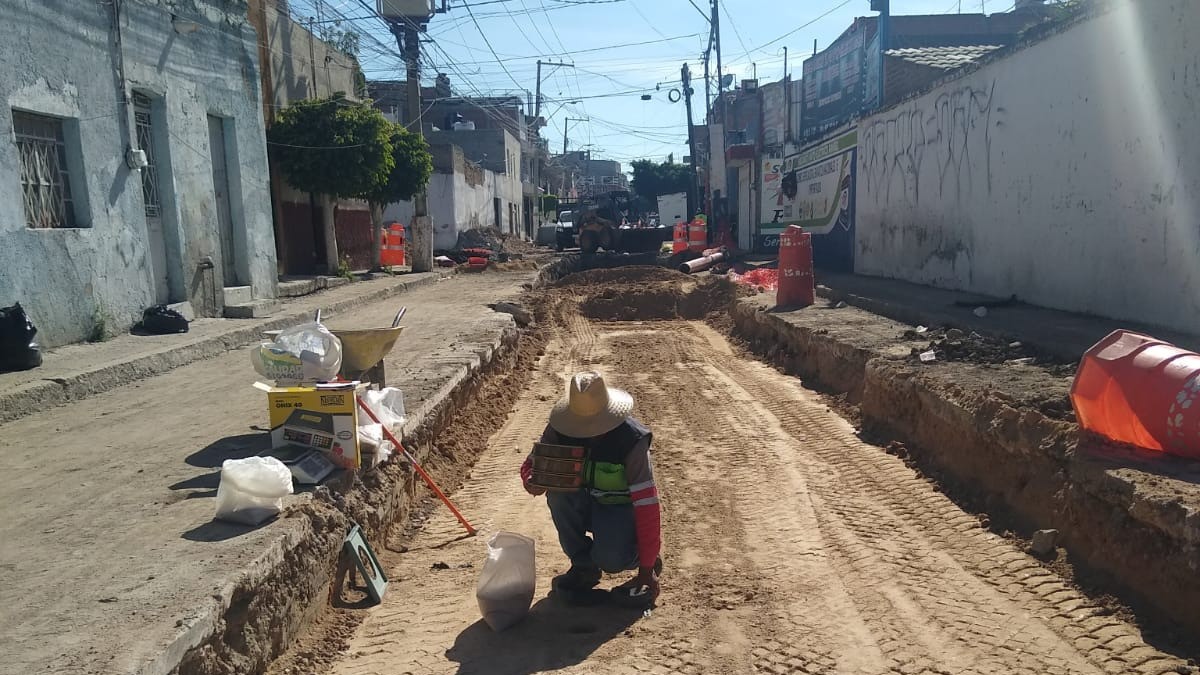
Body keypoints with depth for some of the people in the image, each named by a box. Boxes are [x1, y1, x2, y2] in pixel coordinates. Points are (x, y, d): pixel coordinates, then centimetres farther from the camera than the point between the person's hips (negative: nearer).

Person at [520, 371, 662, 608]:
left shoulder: (632, 440, -28)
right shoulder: (560, 430, -17)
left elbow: (646, 504, -27)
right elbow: (531, 465, -5)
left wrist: (647, 568, -27)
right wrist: (533, 480, -33)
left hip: (621, 509, -4)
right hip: (584, 506, 4)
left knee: (609, 559, -34)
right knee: (559, 491, -30)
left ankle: (642, 557, 6)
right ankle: (583, 566, -9)